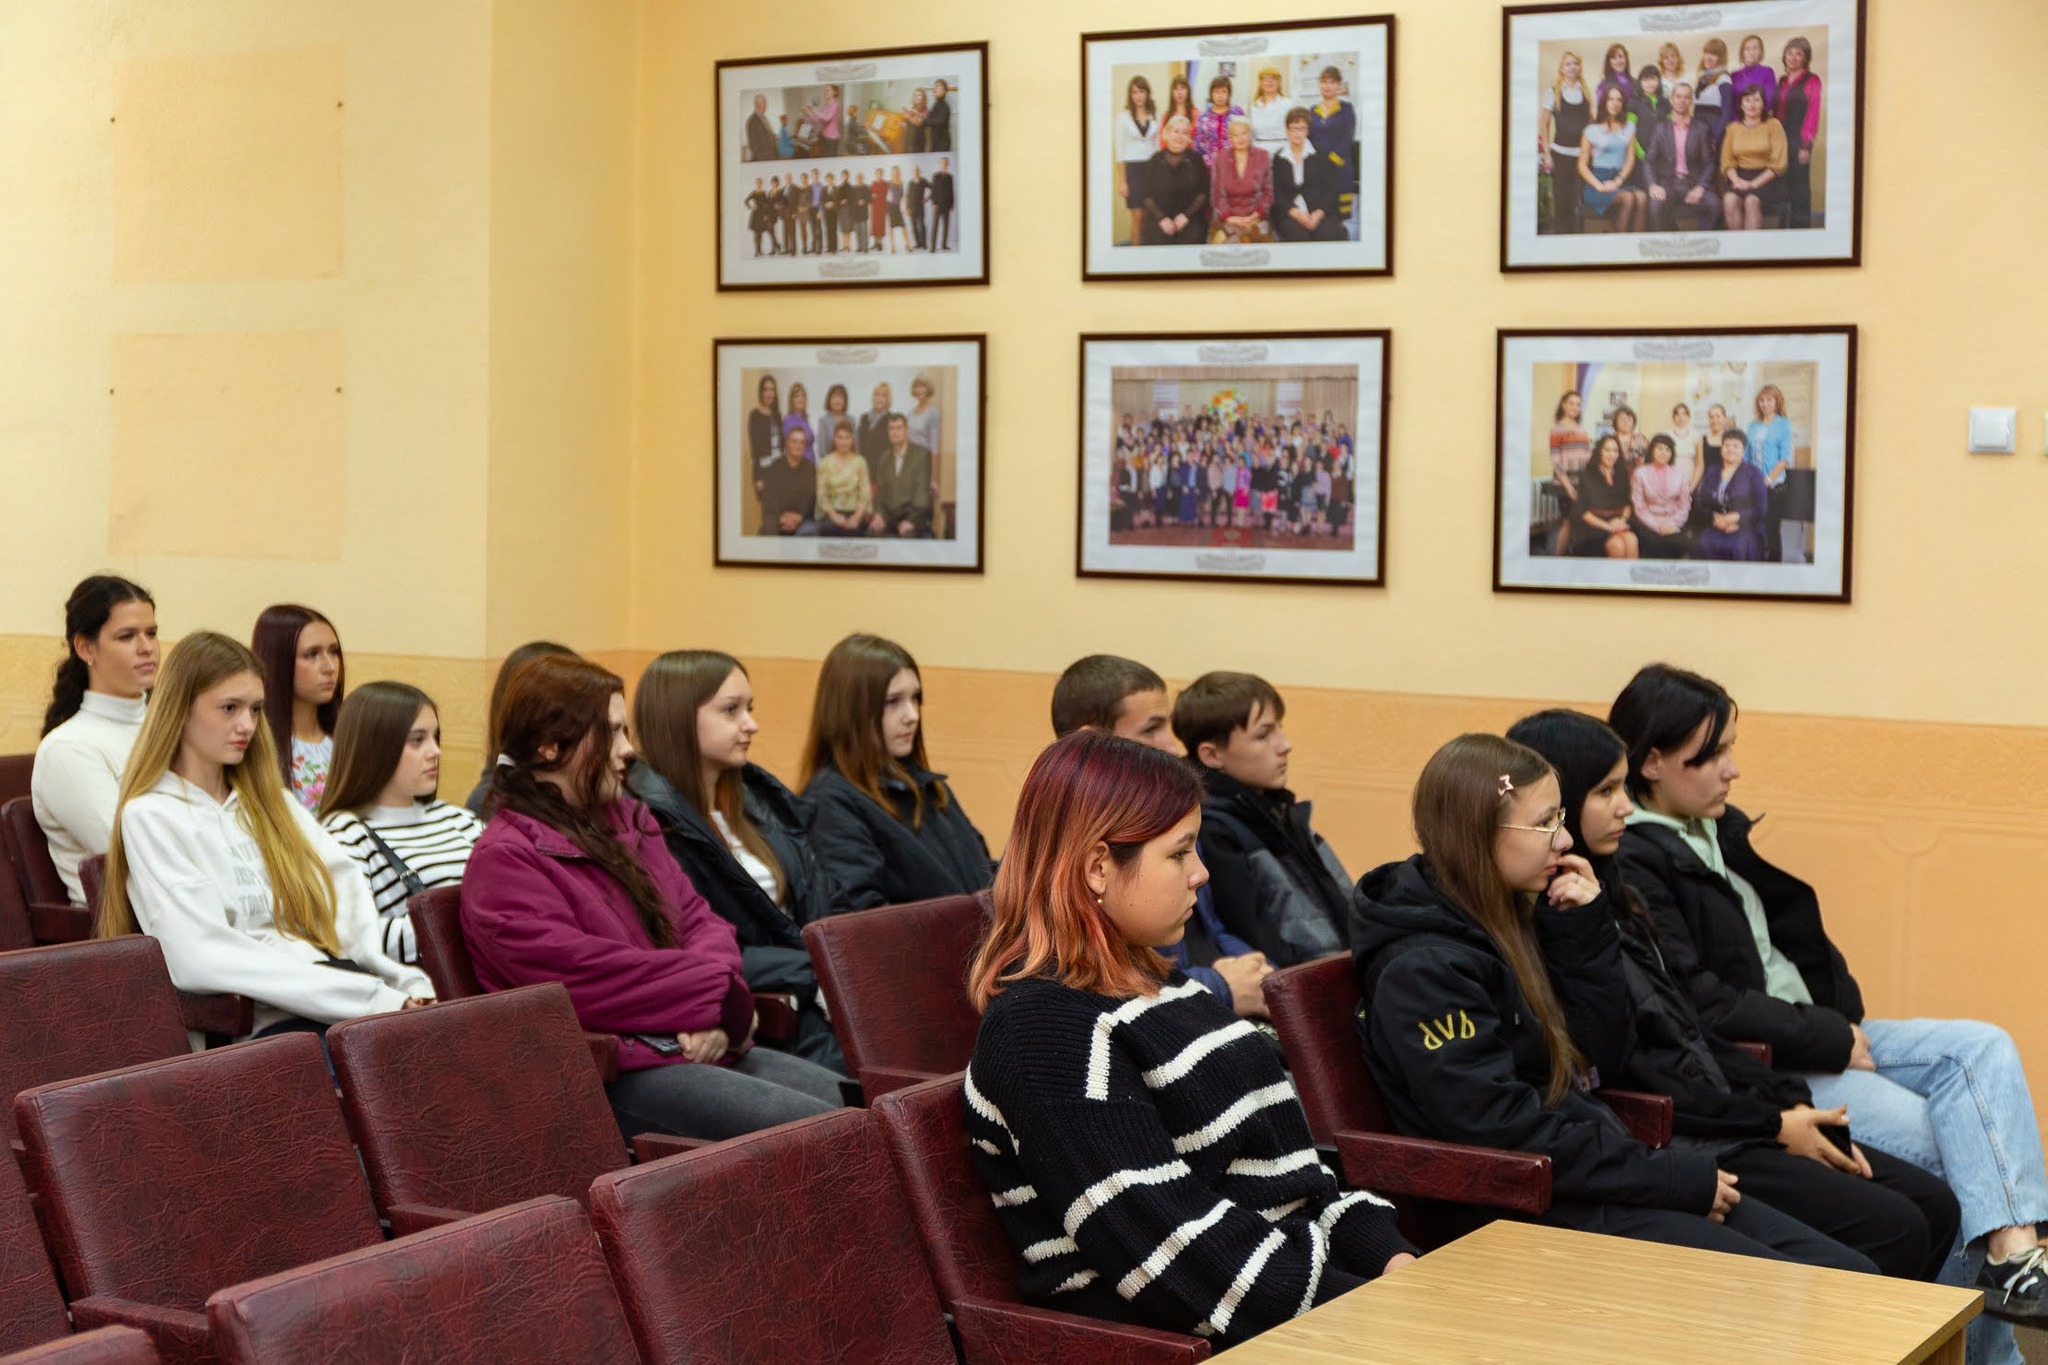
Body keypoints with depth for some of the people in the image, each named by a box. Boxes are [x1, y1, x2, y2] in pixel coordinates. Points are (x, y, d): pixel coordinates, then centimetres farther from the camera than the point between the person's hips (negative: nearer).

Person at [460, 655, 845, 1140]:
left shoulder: (628, 821, 19)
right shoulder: (504, 859, -7)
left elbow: (700, 920, 15)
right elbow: (584, 979, -16)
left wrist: (718, 1016, -7)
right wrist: (719, 996, -10)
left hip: (705, 1044, 8)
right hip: (615, 1076, -8)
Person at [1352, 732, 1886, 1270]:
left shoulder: (1503, 920, 12)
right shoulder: (1424, 970, -16)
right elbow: (1504, 1132, -22)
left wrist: (1588, 926, 3)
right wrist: (1674, 1177, -16)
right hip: (1531, 1210, -9)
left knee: (1851, 1273, -1)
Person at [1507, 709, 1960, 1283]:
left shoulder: (1606, 894, 15)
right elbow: (1618, 1066, -19)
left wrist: (1791, 1104, 5)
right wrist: (1772, 1125, -13)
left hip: (1722, 1115, 10)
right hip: (1667, 1143, -10)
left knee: (1934, 1206, 3)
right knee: (1892, 1230, -17)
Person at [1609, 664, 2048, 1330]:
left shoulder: (1723, 828, 13)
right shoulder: (1630, 863, -15)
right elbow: (1695, 1003, -21)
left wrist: (1843, 1023, 0)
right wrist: (1830, 1041, -15)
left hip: (1819, 1030, 9)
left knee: (1983, 1047, -8)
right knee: (1942, 1138, -18)